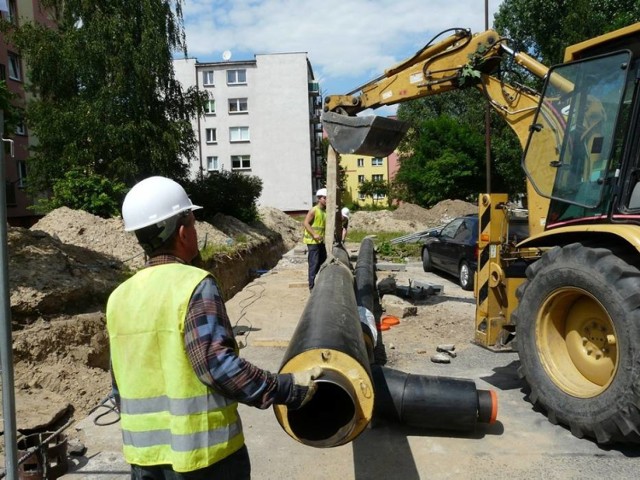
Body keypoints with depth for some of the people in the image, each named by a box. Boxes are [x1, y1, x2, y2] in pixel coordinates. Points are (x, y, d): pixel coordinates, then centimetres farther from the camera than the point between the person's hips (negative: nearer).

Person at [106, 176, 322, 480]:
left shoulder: (118, 297, 3)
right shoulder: (194, 284, -18)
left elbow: (119, 385, 10)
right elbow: (215, 362, -26)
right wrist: (287, 389, -20)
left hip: (144, 452, 6)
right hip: (201, 449, -6)